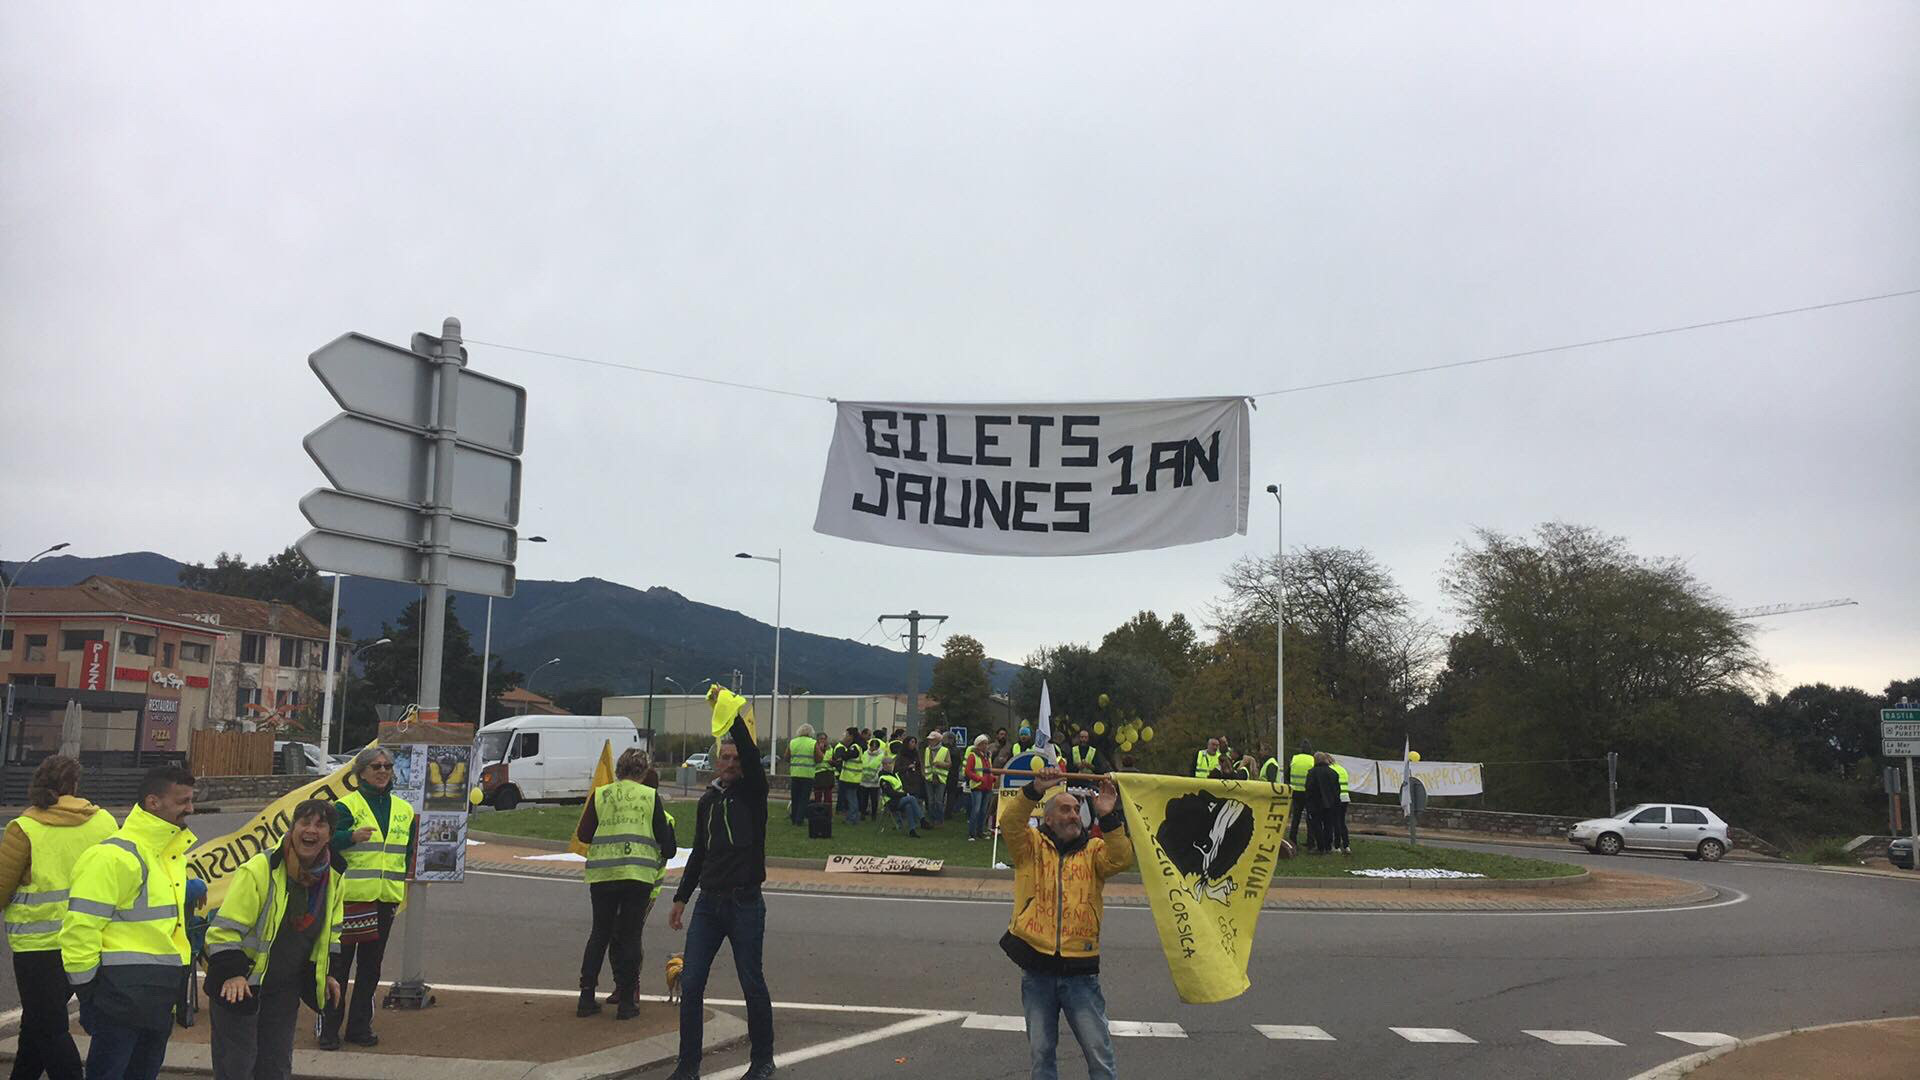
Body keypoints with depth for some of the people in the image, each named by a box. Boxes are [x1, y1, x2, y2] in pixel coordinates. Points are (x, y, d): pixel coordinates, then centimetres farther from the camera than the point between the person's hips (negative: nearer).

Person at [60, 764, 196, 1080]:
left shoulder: (173, 854, 11)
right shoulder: (115, 856, -18)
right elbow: (79, 926, -20)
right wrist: (88, 988, -15)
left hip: (159, 998, 9)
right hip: (122, 993, -9)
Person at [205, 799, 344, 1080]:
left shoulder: (335, 877, -1)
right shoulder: (258, 870, -21)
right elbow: (224, 929, -19)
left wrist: (325, 972, 10)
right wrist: (232, 974, -27)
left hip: (286, 990, 6)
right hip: (241, 985, -6)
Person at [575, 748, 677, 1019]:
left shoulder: (600, 795, 6)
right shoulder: (651, 798, 3)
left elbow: (583, 834, 9)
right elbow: (666, 839, 5)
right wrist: (666, 855, 27)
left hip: (602, 874, 2)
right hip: (639, 875, -2)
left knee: (600, 933, 15)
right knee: (630, 935, 6)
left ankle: (586, 997, 14)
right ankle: (626, 1000, 9)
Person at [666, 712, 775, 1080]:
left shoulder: (752, 792, -3)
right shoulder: (708, 799, 14)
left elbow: (751, 753, -23)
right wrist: (681, 898, 20)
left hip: (746, 904, -5)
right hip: (709, 903, 5)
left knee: (752, 985, 3)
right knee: (690, 984, 1)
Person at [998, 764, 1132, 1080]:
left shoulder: (1094, 849, 9)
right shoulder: (1031, 845, 6)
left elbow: (1121, 859, -10)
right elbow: (1009, 822, -13)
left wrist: (1108, 817, -23)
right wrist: (1035, 790, -27)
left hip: (1080, 970, 0)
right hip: (1036, 968, 0)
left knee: (1099, 1051, 2)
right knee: (1041, 1051, 11)